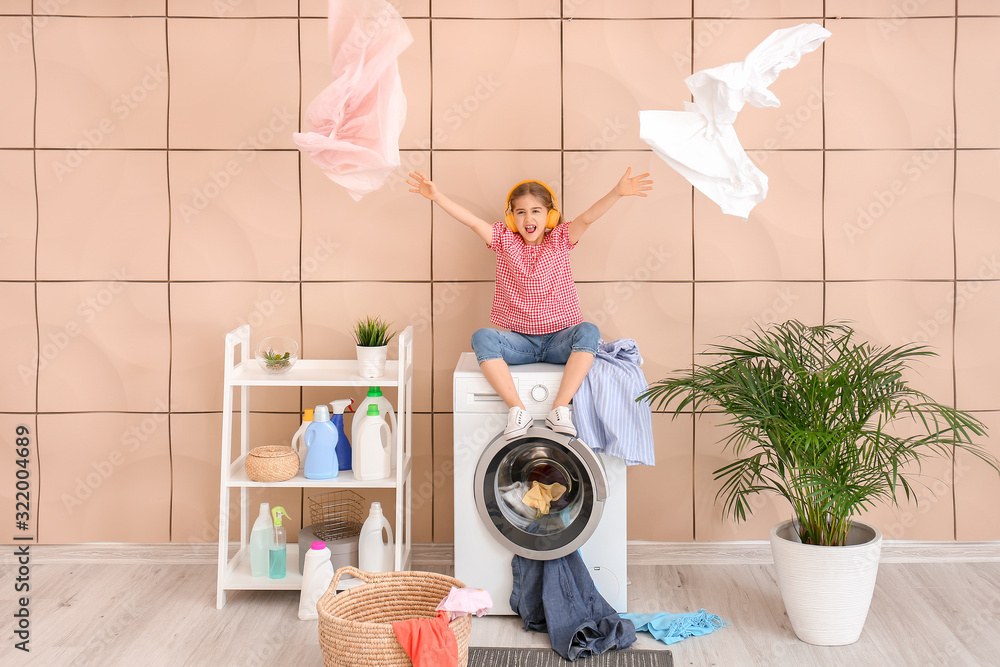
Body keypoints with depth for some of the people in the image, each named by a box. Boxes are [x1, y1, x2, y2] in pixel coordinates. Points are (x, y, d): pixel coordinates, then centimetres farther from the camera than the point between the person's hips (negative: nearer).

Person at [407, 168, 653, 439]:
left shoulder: (559, 240, 2)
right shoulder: (505, 241, 5)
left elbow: (587, 217, -14)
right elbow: (472, 220, -6)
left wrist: (617, 192, -30)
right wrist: (436, 195, -19)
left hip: (559, 339, 0)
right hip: (519, 340, 1)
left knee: (588, 331, -32)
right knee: (482, 338, -28)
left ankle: (560, 410, -35)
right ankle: (516, 410, -32)